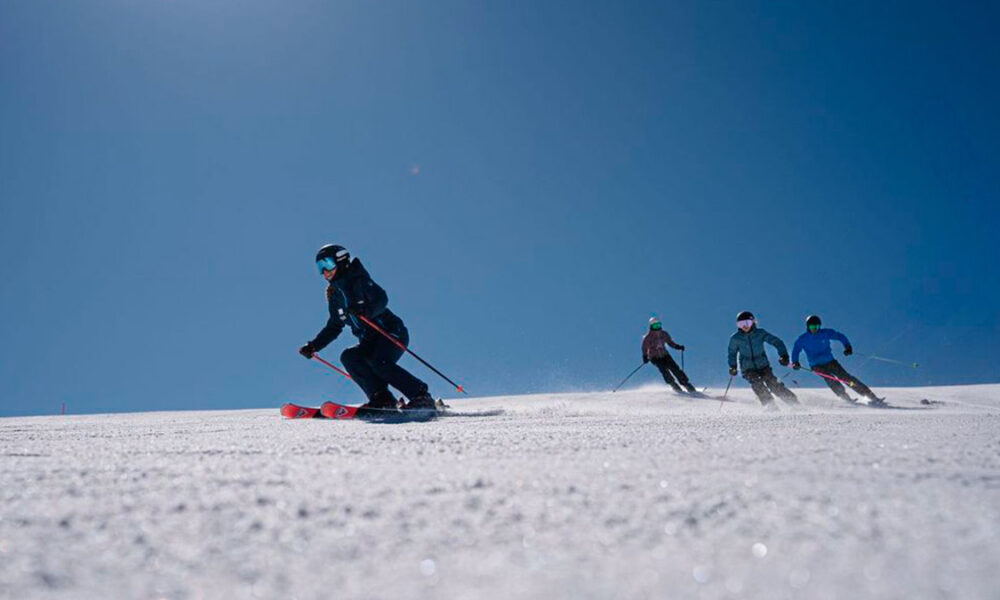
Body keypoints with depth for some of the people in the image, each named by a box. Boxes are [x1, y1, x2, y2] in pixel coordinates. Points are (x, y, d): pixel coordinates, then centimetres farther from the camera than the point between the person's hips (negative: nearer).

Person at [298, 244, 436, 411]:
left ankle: (422, 398, -22)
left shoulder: (359, 280, -7)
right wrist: (313, 346, 15)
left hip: (393, 333, -7)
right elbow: (334, 327, 23)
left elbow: (381, 299, -24)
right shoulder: (334, 294, 14)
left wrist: (365, 310, -43)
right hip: (370, 342, 7)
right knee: (348, 357, -18)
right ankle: (381, 398, -24)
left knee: (379, 364, -29)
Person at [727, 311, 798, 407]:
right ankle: (769, 403, -21)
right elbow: (732, 353, 11)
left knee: (774, 385, -11)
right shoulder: (735, 338, -4)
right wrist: (733, 366, -2)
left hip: (763, 366, 0)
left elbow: (776, 342, -7)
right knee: (757, 383, -26)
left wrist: (783, 355, -21)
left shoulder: (760, 333, -7)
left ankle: (794, 402, 0)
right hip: (748, 369, 0)